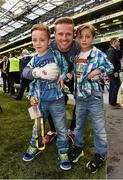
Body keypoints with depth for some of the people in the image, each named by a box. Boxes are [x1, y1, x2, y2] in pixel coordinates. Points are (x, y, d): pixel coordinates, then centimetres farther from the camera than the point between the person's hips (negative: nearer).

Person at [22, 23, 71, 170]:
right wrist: (32, 95, 0)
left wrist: (63, 77, -15)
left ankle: (63, 152, 32)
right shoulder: (33, 62, 3)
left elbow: (67, 68, 4)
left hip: (57, 100, -3)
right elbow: (33, 81, 10)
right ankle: (34, 147, 45)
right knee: (38, 126, 21)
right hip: (40, 101, 3)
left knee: (61, 128, 11)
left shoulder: (57, 55, -6)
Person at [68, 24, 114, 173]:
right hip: (79, 96, 5)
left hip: (94, 96, -4)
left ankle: (101, 154, 25)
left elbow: (110, 67, 0)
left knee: (98, 127, 5)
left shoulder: (98, 54, -6)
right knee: (79, 124, 19)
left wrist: (98, 71, -15)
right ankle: (78, 147, 40)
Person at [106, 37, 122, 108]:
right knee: (117, 84, -9)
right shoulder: (111, 50, -14)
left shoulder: (115, 50, 18)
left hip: (113, 71, 10)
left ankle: (111, 101, 19)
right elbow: (111, 61, -23)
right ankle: (113, 102, -6)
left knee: (112, 86, 12)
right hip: (113, 71, -10)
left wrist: (119, 49, 8)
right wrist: (115, 71, -25)